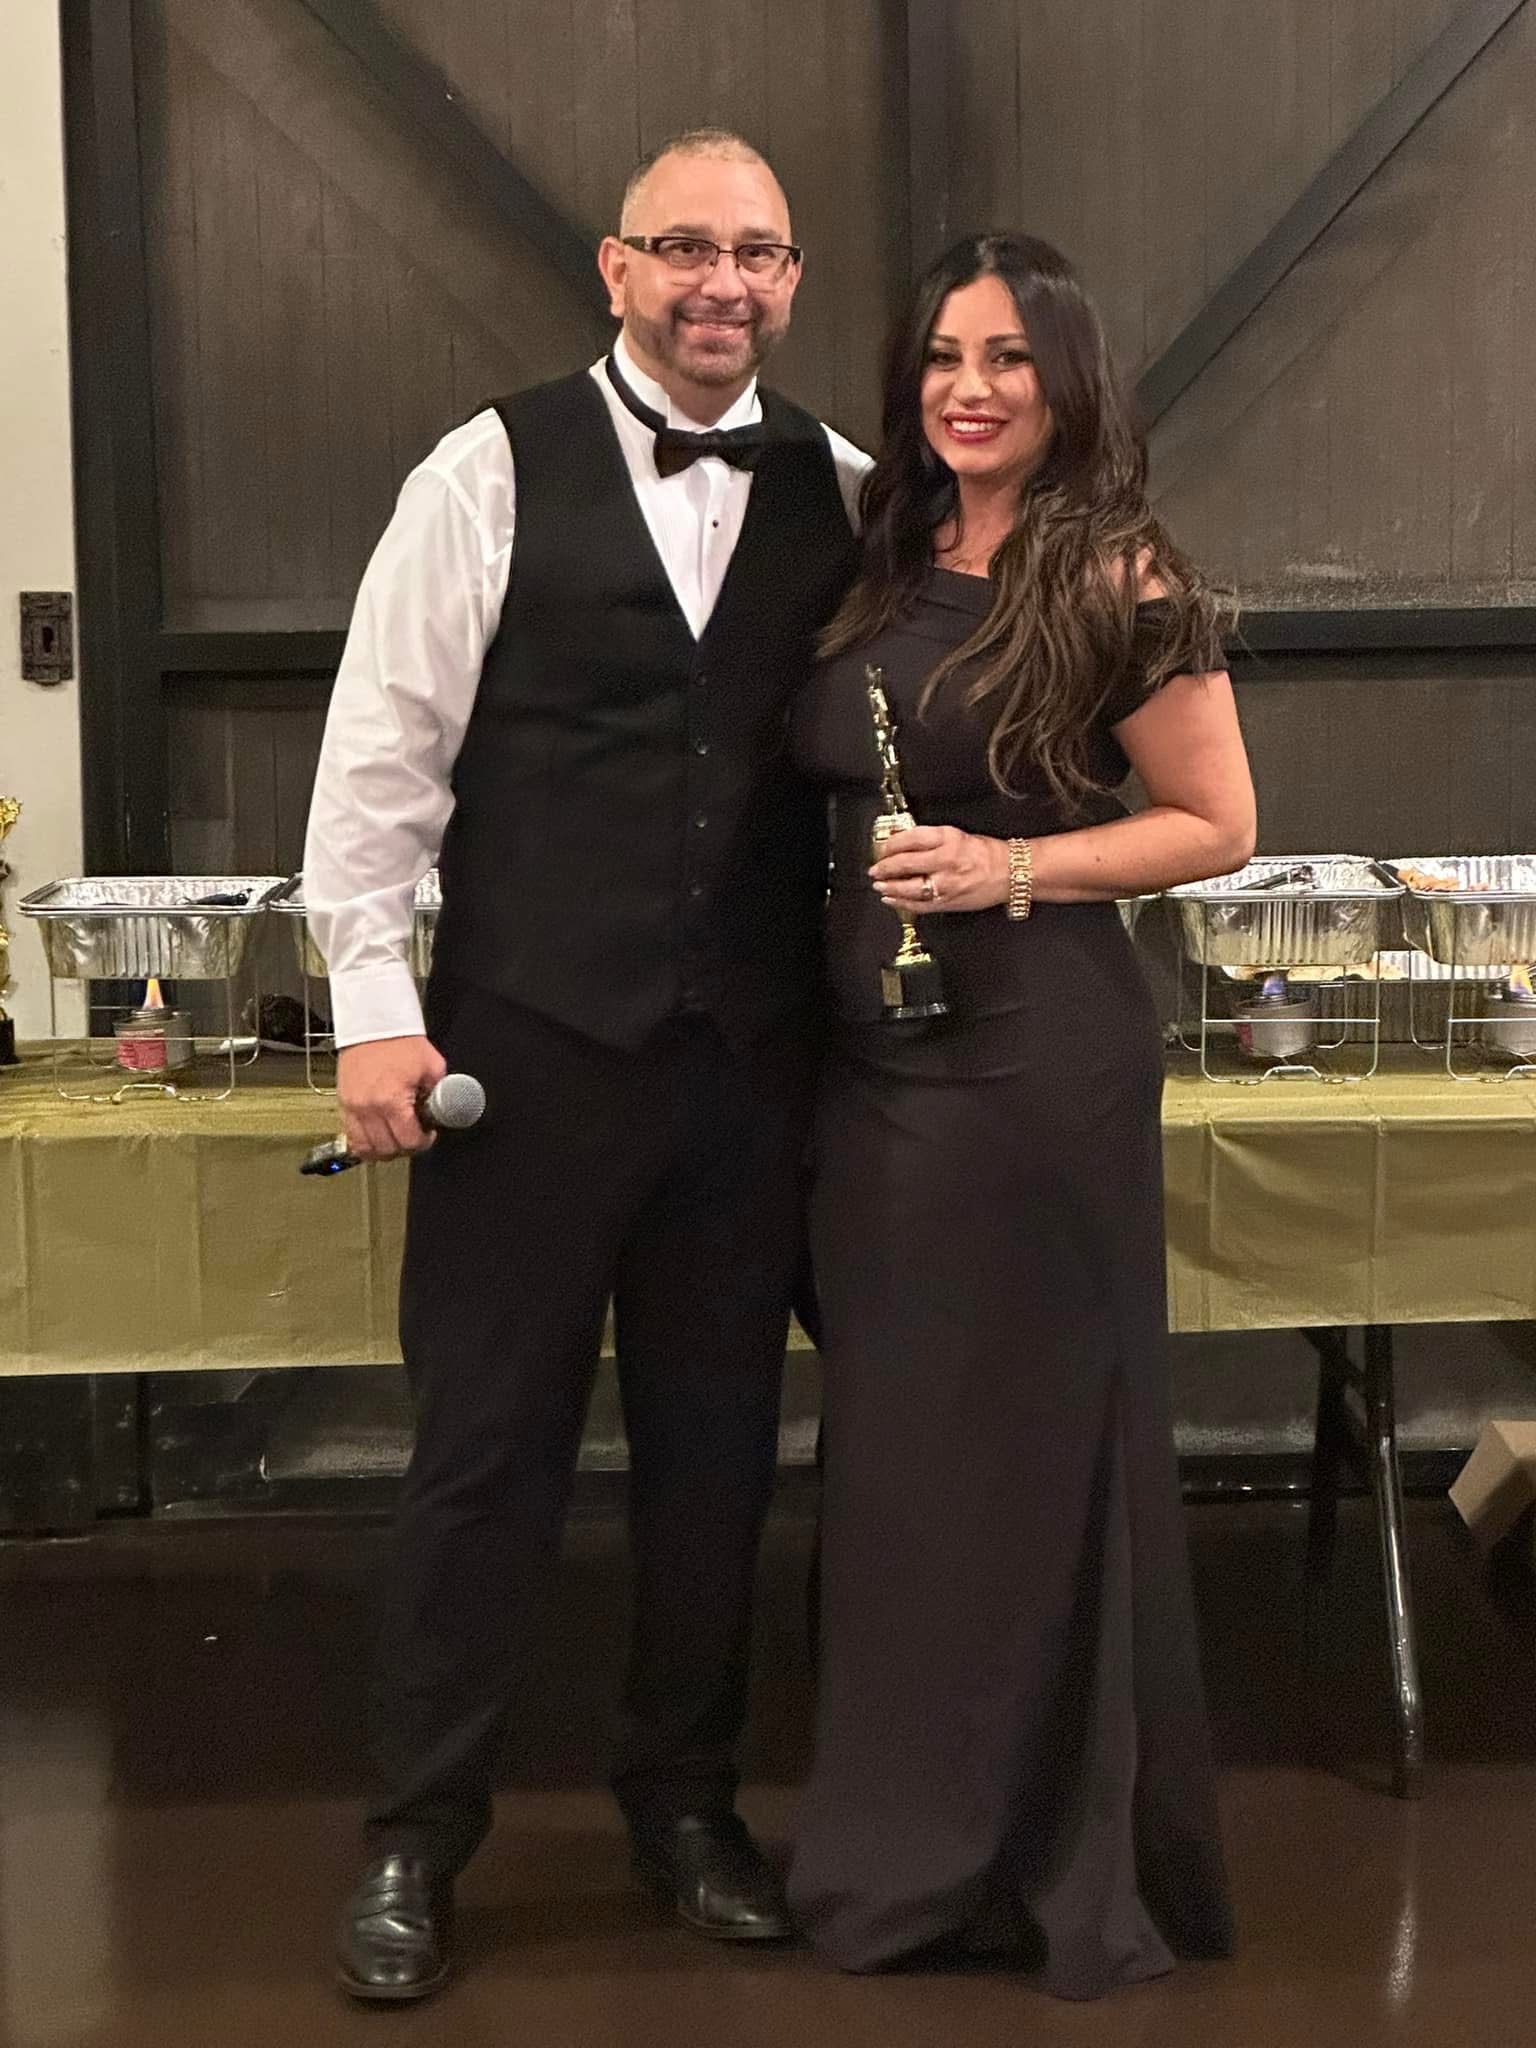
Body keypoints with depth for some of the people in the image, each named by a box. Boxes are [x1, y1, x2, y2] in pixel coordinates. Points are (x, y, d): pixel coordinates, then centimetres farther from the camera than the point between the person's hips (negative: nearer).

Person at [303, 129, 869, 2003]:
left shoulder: (842, 495, 7)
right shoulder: (493, 473, -2)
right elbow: (383, 746, -3)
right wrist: (375, 1003, -8)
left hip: (752, 1053, 3)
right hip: (532, 1047, -3)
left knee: (717, 1439, 13)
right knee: (486, 1440, 4)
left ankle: (684, 1797, 31)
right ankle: (415, 1835, 19)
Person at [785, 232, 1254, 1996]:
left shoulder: (1121, 583, -7)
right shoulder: (882, 573, 11)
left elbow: (1217, 825, -5)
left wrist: (1013, 871, -16)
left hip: (1034, 1051, -6)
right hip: (872, 1053, 6)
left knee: (1031, 1442, 3)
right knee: (892, 1442, 12)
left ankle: (1064, 1866, 21)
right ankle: (907, 1845, 28)